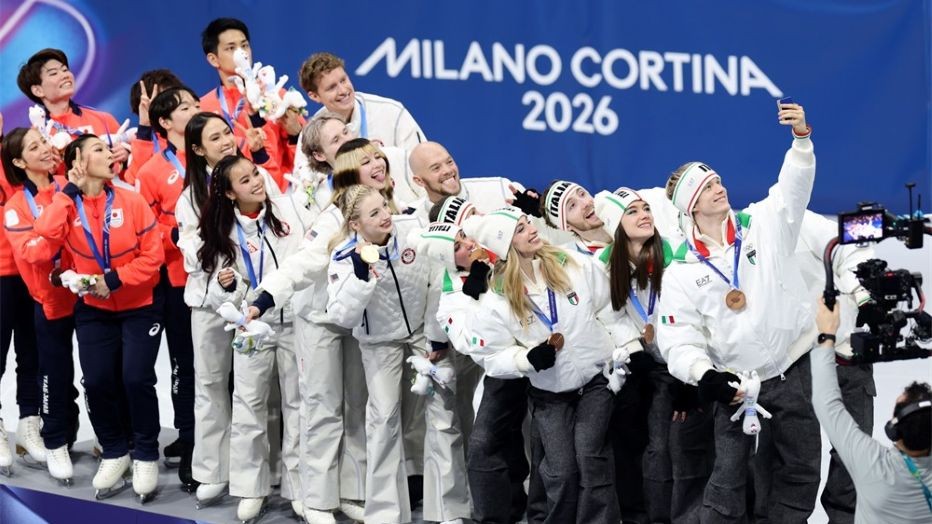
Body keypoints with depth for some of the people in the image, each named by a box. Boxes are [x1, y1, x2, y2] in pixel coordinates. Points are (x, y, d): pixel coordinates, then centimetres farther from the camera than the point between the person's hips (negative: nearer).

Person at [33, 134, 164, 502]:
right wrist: (69, 191, -20)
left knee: (136, 378, -13)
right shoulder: (67, 206, -5)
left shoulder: (131, 201, -9)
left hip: (139, 306, -2)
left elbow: (152, 255, -10)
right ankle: (114, 452, 18)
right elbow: (46, 234, -26)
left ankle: (145, 454, 7)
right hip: (93, 309, 2)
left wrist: (115, 279, -19)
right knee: (97, 381, -4)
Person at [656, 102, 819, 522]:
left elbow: (794, 186, -13)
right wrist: (705, 377, -22)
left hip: (792, 370, 2)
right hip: (737, 382, -2)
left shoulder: (762, 223, 0)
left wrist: (801, 136, -31)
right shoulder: (682, 270, -2)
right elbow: (678, 340, -4)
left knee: (801, 469, 9)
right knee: (728, 475, -2)